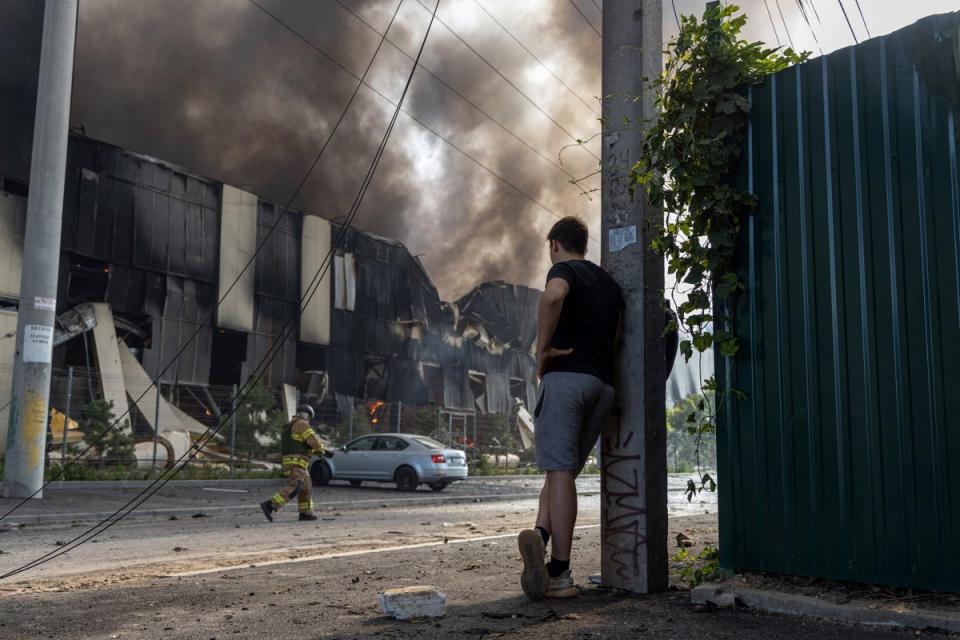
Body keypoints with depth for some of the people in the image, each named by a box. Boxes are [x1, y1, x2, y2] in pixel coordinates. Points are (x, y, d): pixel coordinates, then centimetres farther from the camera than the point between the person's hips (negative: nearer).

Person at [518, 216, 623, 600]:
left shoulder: (564, 270, 2)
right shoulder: (610, 283, 24)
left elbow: (553, 296, -23)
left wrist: (543, 349, -15)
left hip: (566, 376, -6)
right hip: (604, 383, 6)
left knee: (560, 471, -8)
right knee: (564, 470, 8)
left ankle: (560, 575, -12)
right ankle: (542, 534, -14)